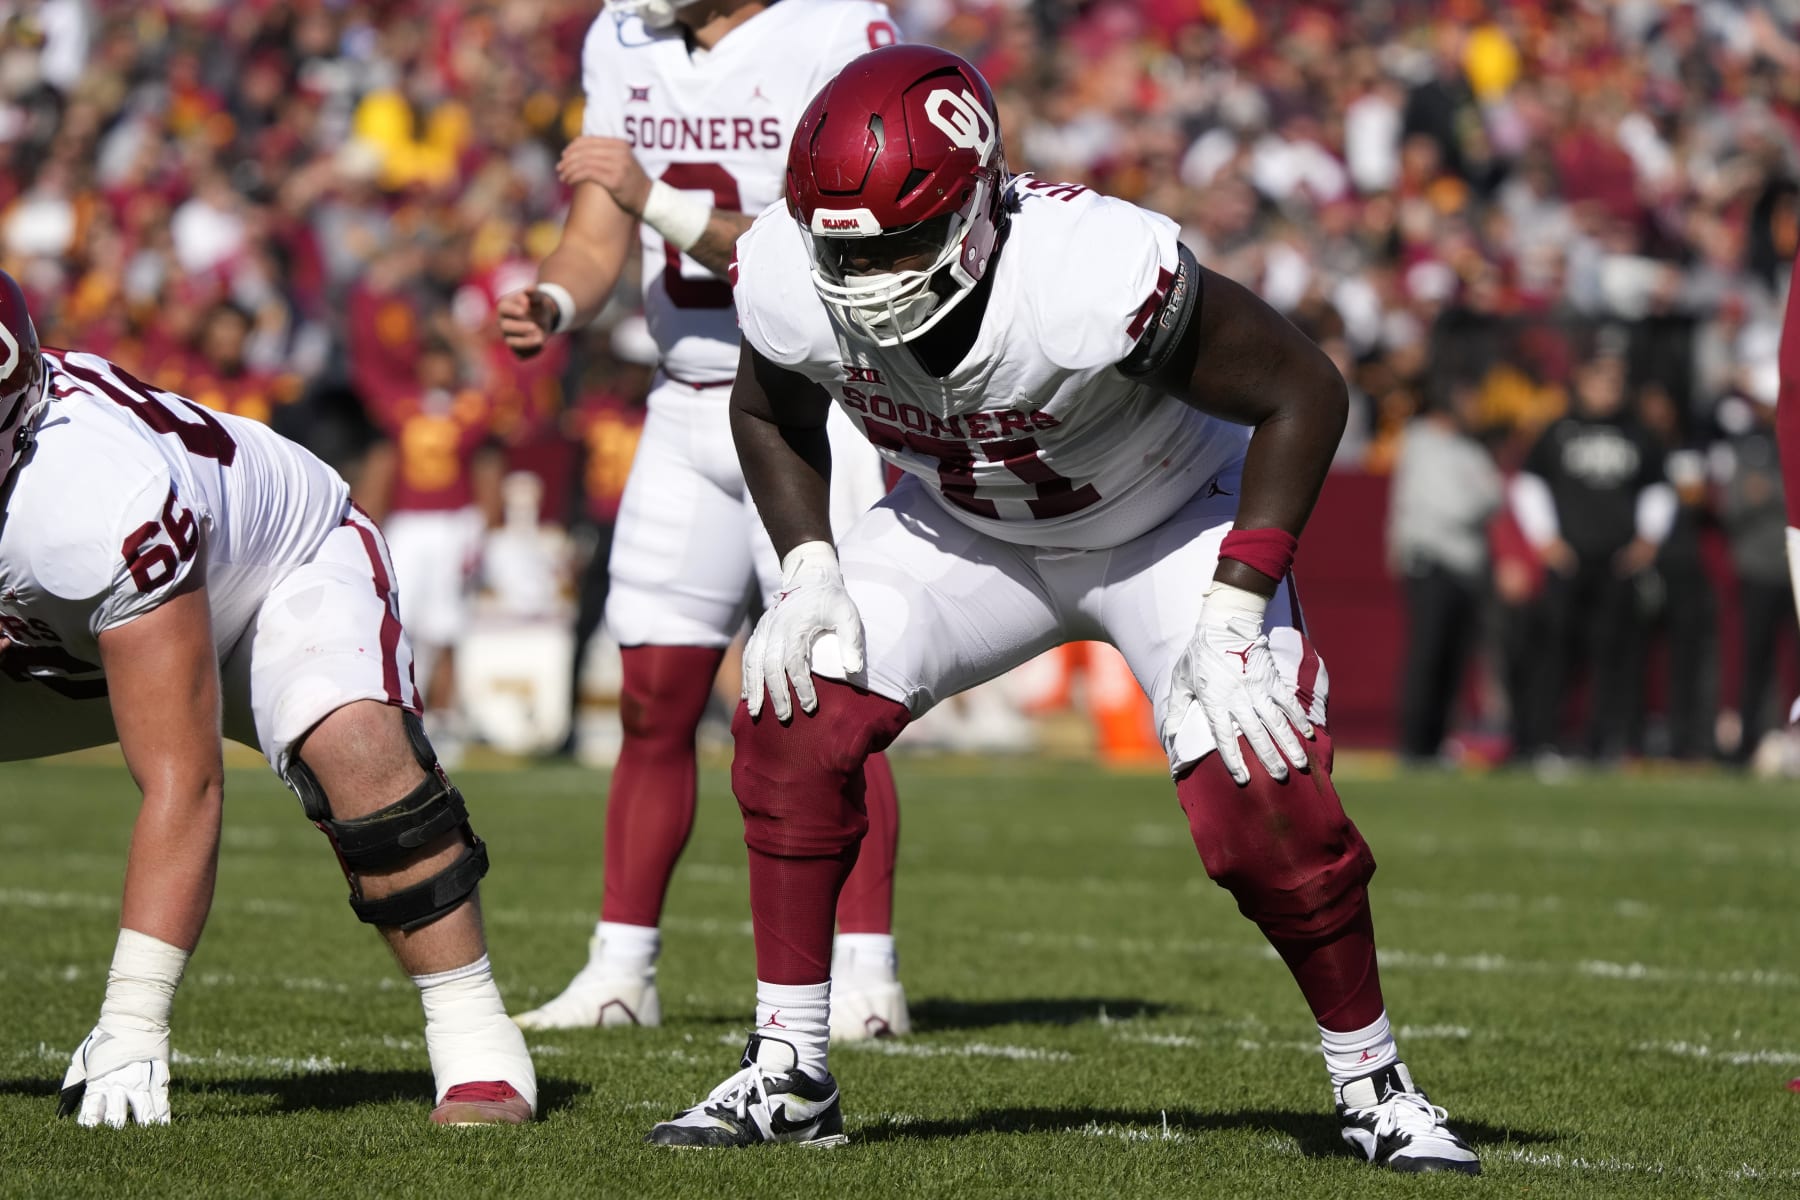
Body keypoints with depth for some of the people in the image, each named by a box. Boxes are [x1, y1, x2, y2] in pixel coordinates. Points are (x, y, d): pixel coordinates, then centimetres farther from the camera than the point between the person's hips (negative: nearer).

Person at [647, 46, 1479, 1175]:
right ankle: (788, 1079, -3)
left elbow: (1305, 394, -26)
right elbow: (772, 417, 1)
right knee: (793, 718, -15)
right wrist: (808, 572, -14)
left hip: (1167, 524, -4)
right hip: (965, 528, 4)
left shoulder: (1093, 273, -40)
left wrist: (1231, 616, -27)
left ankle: (1377, 1091, 4)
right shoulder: (792, 283, -25)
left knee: (1261, 804, -19)